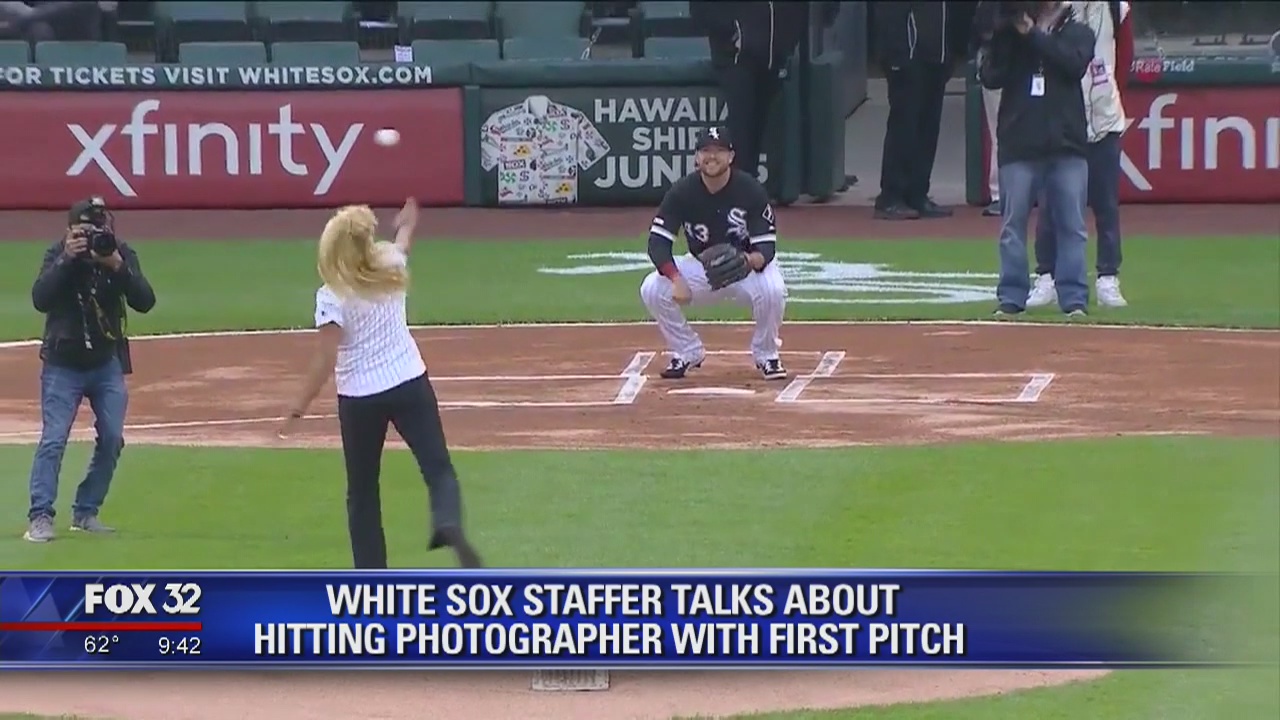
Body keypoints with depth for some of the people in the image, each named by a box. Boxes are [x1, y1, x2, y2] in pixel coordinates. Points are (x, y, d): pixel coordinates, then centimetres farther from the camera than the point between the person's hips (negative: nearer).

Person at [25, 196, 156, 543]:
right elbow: (40, 299, -29)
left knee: (112, 439, 1)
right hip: (63, 364, -3)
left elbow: (145, 302, -19)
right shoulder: (58, 255, -14)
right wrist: (67, 259, -37)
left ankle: (86, 513, 14)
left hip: (107, 363, 3)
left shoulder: (123, 255, -8)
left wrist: (117, 266, -33)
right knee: (53, 439, -12)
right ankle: (40, 516, -14)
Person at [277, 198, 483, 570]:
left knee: (362, 492, 10)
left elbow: (324, 362, -17)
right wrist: (407, 226, 50)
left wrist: (296, 411, -12)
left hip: (359, 397, -2)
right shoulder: (391, 270, 0)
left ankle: (372, 574, 10)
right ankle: (449, 523, -32)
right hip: (410, 385, 2)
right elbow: (401, 246, 27)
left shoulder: (333, 297, -13)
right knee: (438, 467, 0)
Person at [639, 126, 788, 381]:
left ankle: (766, 355, -7)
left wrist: (752, 260, -45)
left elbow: (767, 246, -19)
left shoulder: (751, 190, -19)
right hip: (700, 269, 2)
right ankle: (687, 353, 1)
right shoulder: (682, 192, -14)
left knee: (772, 289, -36)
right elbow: (658, 242, -17)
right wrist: (677, 280, -35)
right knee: (652, 289, -23)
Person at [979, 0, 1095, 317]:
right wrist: (1010, 34, -10)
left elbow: (1074, 64, -11)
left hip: (1067, 147, -1)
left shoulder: (1077, 32, 10)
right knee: (1012, 225, 1)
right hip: (1018, 145, 1)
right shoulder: (1008, 34, 12)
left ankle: (1074, 299, 2)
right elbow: (990, 77, -1)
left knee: (1071, 225, -1)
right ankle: (1011, 297, 5)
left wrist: (1033, 35, -10)